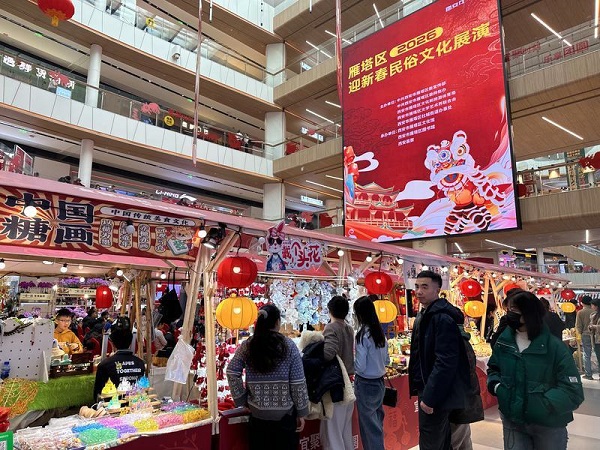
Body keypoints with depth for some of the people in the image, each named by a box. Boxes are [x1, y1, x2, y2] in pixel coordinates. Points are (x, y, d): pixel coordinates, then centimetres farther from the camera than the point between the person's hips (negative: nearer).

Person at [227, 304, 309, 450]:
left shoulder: (247, 345, -4)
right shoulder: (289, 346, -10)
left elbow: (232, 372, -5)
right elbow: (298, 383, -9)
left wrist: (242, 400, 3)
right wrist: (301, 412, 0)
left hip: (257, 413, 2)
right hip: (285, 413, -2)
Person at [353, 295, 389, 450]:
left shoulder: (363, 335, -20)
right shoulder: (380, 332, 3)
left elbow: (360, 367, -20)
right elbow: (386, 360, 13)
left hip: (366, 384, -7)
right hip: (379, 382, 7)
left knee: (368, 424, 6)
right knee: (377, 421, 19)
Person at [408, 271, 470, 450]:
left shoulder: (443, 318, -20)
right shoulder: (424, 315, 11)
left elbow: (445, 362, -26)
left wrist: (429, 397, -24)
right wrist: (423, 391, 18)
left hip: (436, 394, -10)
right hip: (428, 389, 10)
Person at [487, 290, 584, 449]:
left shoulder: (555, 347, -17)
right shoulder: (504, 341, -3)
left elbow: (573, 392, -18)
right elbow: (494, 368, 13)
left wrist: (542, 405, -29)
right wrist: (495, 384, -8)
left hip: (548, 425, -2)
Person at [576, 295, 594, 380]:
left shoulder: (580, 312, -8)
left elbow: (578, 326, -5)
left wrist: (580, 333, 10)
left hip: (585, 335, -2)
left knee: (587, 355, 4)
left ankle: (588, 374, 6)